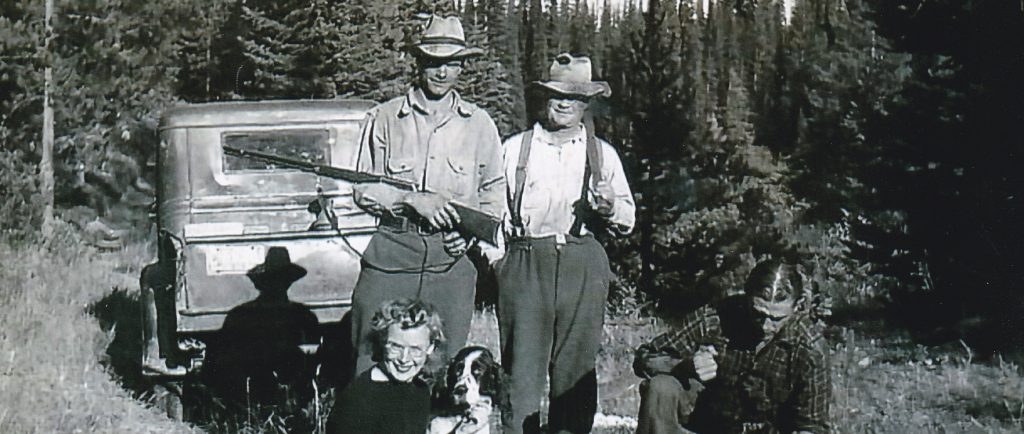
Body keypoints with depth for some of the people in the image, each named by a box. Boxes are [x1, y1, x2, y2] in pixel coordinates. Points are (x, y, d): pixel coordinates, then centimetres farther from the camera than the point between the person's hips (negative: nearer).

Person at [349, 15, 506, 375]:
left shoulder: (479, 125, 12)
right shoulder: (385, 119, 6)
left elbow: (495, 192, 19)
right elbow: (364, 191, 4)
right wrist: (412, 200, -13)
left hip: (452, 256, 1)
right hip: (392, 253, -1)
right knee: (372, 364, -1)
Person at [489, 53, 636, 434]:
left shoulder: (603, 154, 17)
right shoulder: (515, 148, 14)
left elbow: (627, 221, 15)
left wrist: (611, 207, -6)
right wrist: (495, 256, 2)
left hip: (583, 266, 1)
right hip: (525, 263, -1)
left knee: (576, 370, 2)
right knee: (521, 367, -5)